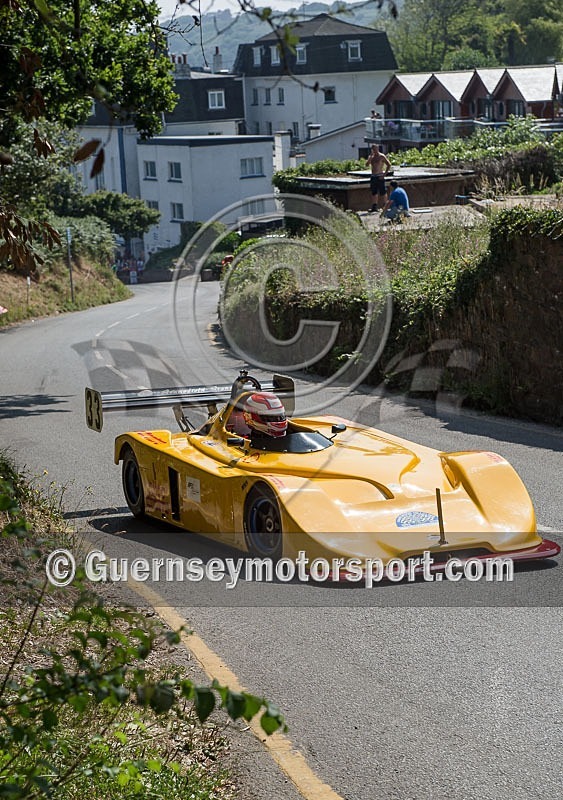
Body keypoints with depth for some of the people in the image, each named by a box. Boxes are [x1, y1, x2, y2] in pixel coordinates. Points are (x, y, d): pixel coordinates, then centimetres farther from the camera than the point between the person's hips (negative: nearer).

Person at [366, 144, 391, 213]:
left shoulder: (381, 156, -6)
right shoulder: (372, 157, 12)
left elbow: (389, 165, -9)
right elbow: (367, 164, 0)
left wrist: (384, 174, -13)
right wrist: (370, 156, -10)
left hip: (380, 177, -6)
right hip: (373, 176, 7)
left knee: (382, 193, -4)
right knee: (374, 192, 6)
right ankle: (374, 206, 9)